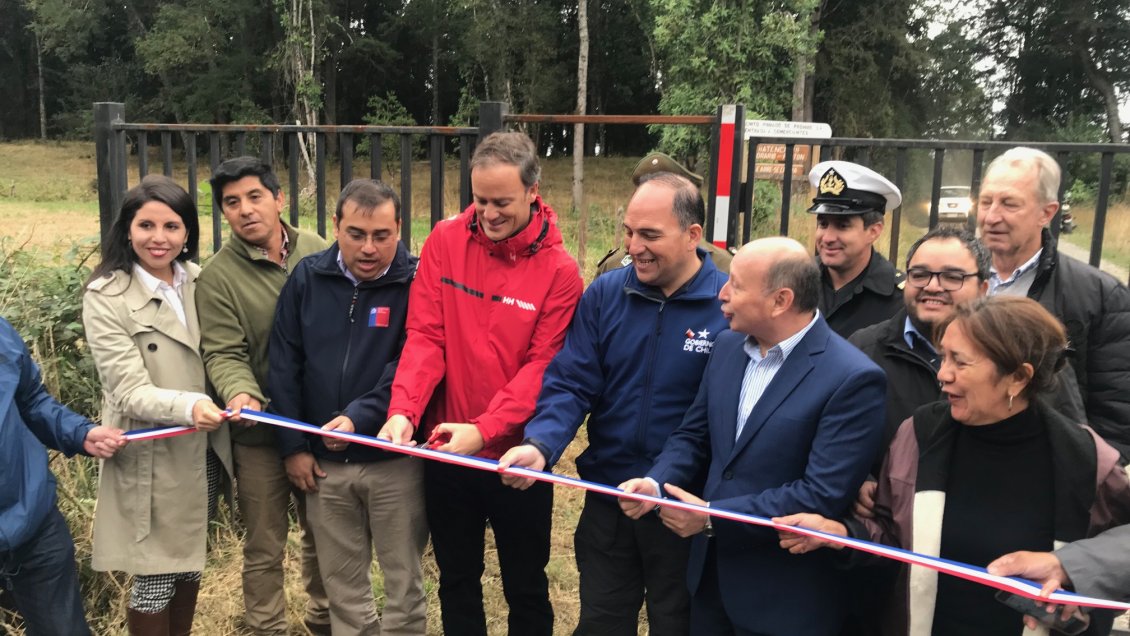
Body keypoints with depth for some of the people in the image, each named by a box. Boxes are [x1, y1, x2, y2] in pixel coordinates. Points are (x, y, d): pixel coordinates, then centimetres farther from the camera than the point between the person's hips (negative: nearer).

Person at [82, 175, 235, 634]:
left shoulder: (199, 281, 3)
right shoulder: (106, 297, -13)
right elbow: (130, 392, -21)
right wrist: (189, 406, -37)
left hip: (204, 451, 5)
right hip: (151, 459, -5)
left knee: (190, 563, 19)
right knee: (156, 575, 5)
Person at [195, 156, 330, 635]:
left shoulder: (318, 252, -2)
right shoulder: (218, 276, -8)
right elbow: (224, 354, -13)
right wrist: (241, 393, -34)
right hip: (260, 431, -3)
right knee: (264, 546, 11)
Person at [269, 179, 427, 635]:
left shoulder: (416, 282, -10)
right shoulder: (307, 278, 1)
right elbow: (284, 365, 3)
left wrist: (360, 416, -29)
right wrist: (293, 445, 0)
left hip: (395, 459, -3)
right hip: (324, 461, 3)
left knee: (403, 578, 12)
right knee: (341, 581, 17)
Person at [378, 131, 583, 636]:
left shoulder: (559, 271, -10)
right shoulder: (445, 241, -4)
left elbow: (542, 366, -14)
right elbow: (425, 336, -7)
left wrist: (483, 430, -24)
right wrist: (403, 409, -21)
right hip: (444, 450, 2)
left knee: (525, 587, 15)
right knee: (456, 579, 19)